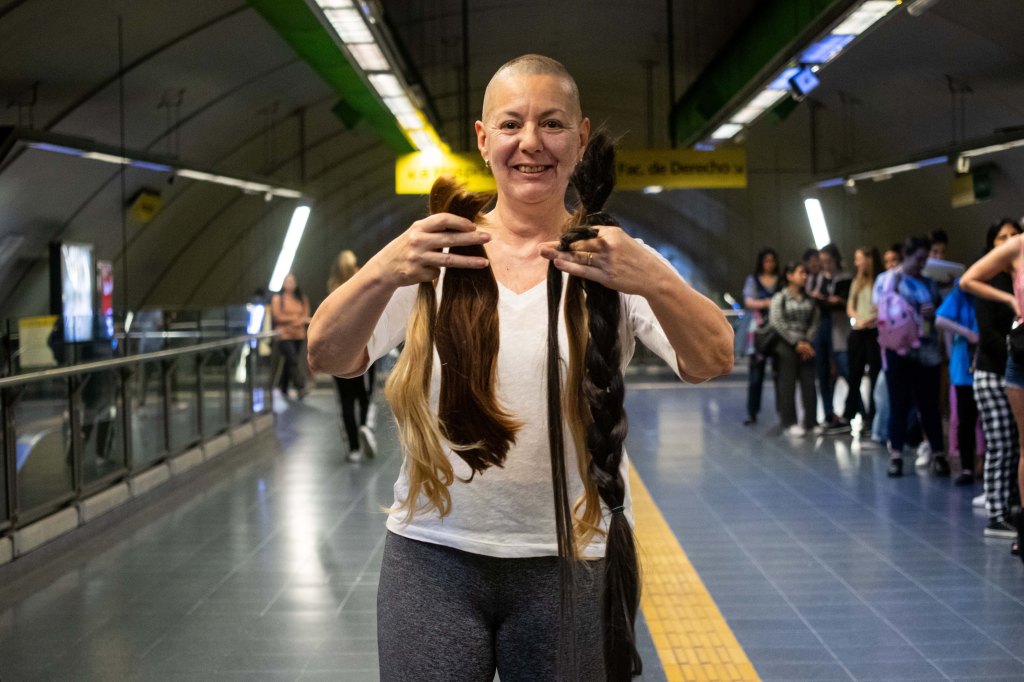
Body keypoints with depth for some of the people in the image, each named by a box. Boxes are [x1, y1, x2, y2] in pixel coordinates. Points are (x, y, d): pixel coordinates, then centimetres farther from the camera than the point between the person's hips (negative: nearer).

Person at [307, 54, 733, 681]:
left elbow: (712, 362, -13)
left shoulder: (612, 256, -1)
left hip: (573, 559, 0)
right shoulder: (438, 250, 1)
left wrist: (653, 282, -34)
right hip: (434, 555, 0)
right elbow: (328, 356, -9)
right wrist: (383, 273, -29)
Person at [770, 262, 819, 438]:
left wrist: (808, 342, -8)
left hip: (806, 346, 3)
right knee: (788, 385, -2)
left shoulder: (809, 299, 10)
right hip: (786, 345, -3)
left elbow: (815, 322, 6)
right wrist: (796, 343, -10)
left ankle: (811, 422, 8)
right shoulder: (780, 298, -2)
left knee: (809, 385, 1)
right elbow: (777, 323, -9)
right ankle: (789, 423, 4)